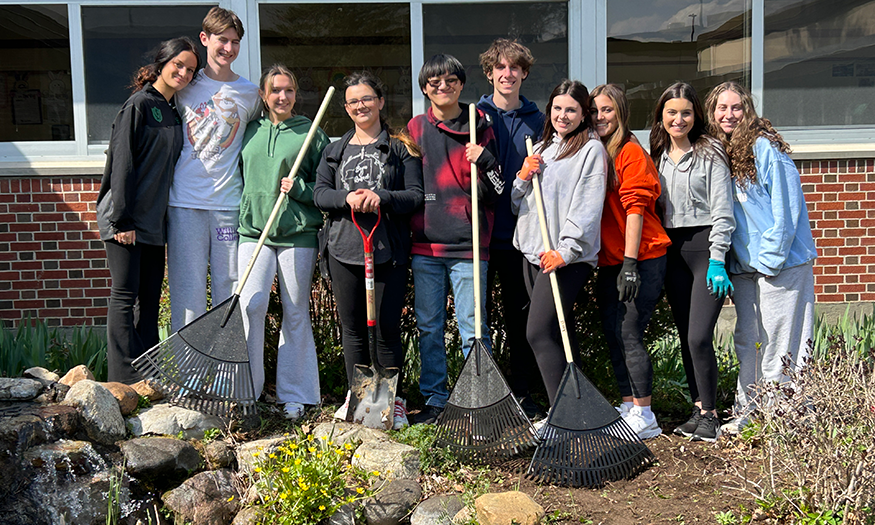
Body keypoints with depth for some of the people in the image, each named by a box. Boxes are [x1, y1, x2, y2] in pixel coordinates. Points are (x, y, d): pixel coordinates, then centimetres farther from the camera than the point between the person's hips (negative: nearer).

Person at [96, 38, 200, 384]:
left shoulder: (174, 113, 15)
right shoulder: (139, 104, -8)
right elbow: (122, 162, -13)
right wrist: (121, 219, -18)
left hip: (154, 220, 8)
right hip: (125, 220, -8)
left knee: (150, 298, 9)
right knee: (125, 295, -5)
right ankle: (124, 380, -1)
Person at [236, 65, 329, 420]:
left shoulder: (311, 133, 5)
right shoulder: (250, 131, 13)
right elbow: (238, 175, 23)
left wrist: (300, 189, -11)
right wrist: (240, 210, 11)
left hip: (298, 233, -1)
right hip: (254, 230, 2)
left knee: (296, 313, 4)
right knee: (250, 306, -10)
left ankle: (293, 395, 13)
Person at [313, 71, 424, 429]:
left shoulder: (401, 148, 5)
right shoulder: (336, 150, 16)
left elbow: (416, 195, -2)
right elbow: (319, 192, 8)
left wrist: (382, 197, -19)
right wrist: (347, 198, -12)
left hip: (388, 251, -3)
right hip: (344, 249, 4)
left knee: (387, 329, -1)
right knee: (352, 328, 10)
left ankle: (393, 400, 13)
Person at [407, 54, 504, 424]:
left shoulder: (480, 127, 4)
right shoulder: (415, 128, 10)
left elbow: (496, 193, 3)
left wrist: (484, 161, -14)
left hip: (468, 244, -3)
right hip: (425, 244, 3)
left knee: (473, 327, -2)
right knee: (428, 327, 9)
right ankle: (435, 398, 21)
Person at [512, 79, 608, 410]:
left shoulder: (591, 149, -3)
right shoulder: (541, 148, 19)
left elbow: (587, 208, -11)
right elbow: (517, 204, 21)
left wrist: (565, 250, -20)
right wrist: (523, 177, 1)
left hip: (568, 257, -7)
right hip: (533, 252, 7)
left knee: (539, 333, -15)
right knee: (558, 333, 10)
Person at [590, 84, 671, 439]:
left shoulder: (631, 152, -7)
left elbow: (634, 208, -14)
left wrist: (630, 262, -18)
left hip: (642, 260, -8)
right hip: (608, 262, 8)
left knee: (629, 335, -8)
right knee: (613, 335, 9)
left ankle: (644, 416, 1)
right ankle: (628, 407, 19)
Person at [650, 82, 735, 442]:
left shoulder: (709, 153, -3)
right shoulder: (658, 156, 13)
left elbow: (721, 211, -8)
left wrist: (717, 261, -15)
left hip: (705, 245, -6)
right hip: (672, 250, 6)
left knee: (699, 336, -11)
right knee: (685, 336, 8)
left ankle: (710, 413, 2)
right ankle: (698, 408, 17)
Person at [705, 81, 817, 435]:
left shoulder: (764, 147, -10)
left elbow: (785, 206, -13)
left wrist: (770, 257, -14)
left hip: (780, 260, -7)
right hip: (743, 264, 7)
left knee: (778, 341, -4)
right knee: (746, 339, 11)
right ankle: (746, 413, 19)